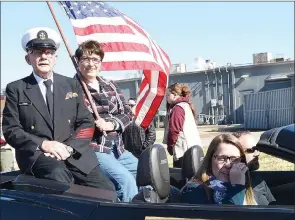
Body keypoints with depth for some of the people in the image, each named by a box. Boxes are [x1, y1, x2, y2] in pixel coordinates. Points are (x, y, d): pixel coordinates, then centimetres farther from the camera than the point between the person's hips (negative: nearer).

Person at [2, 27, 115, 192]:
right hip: (36, 154, -2)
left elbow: (86, 123, 9)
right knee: (58, 175, -36)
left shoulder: (72, 85, 14)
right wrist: (43, 144, -15)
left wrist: (69, 147, -10)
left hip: (76, 154, 2)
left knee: (107, 192, -19)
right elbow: (11, 130, 2)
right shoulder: (16, 89, 8)